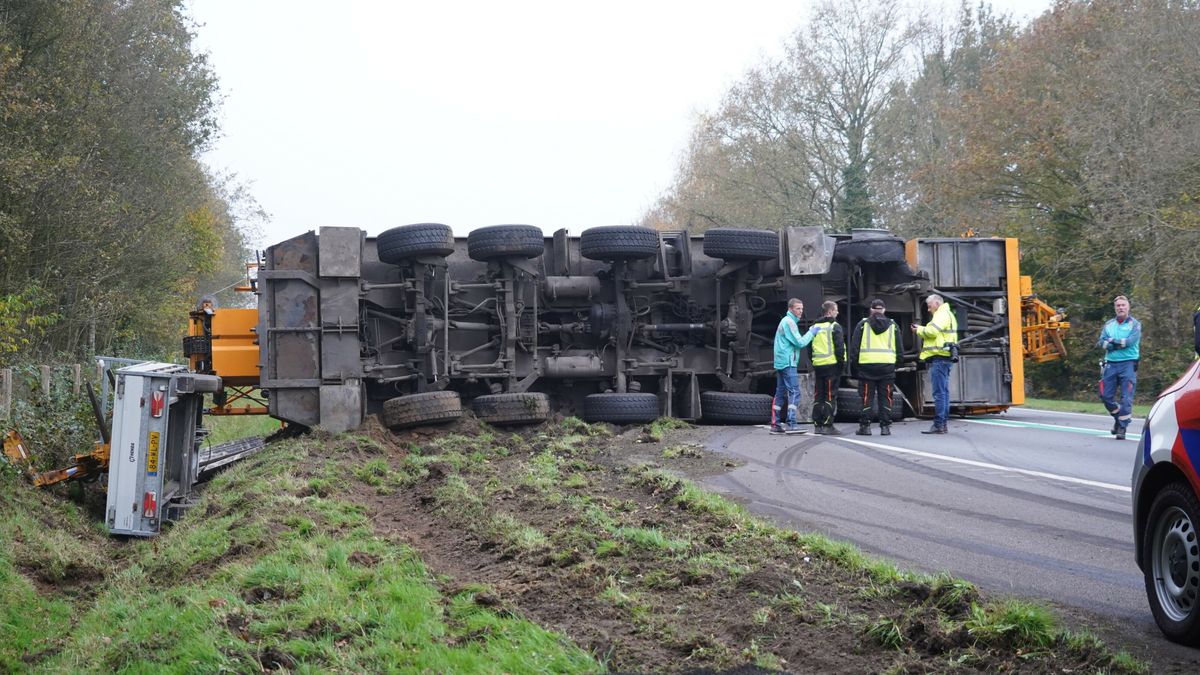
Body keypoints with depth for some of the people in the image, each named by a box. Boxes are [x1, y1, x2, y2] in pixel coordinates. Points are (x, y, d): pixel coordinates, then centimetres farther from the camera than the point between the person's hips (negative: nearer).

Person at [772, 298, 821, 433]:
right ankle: (791, 424, -16)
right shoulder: (789, 322, -11)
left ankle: (775, 423, 11)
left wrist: (810, 332, 9)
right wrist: (811, 332, -5)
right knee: (794, 392, -11)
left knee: (780, 392, 10)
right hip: (788, 363, -10)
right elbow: (800, 342, -16)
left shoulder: (785, 321, 20)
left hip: (781, 362, 10)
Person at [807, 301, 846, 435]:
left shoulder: (814, 327, 12)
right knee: (830, 396, -4)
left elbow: (809, 347, 16)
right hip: (832, 364, -6)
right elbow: (839, 347, -13)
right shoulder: (835, 326, -7)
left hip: (818, 365, 6)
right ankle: (828, 426, -7)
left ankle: (817, 425, 11)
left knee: (818, 397, 10)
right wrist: (842, 362, -5)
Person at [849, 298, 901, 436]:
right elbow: (899, 349, 13)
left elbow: (854, 347, 3)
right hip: (887, 365, 2)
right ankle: (885, 426, 2)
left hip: (867, 365, -2)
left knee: (867, 397, 2)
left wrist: (854, 365, 8)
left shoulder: (863, 325, 4)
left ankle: (865, 426, 1)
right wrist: (897, 364, 19)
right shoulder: (893, 326, 11)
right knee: (885, 397, 5)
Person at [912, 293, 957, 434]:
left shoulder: (942, 314, -8)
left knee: (939, 392, -11)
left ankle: (938, 424, -13)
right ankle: (943, 423, 14)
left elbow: (932, 331, -20)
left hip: (939, 358, -11)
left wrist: (919, 330, -4)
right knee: (944, 391, 11)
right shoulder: (948, 315, 25)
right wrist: (921, 330, 11)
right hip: (944, 358, 11)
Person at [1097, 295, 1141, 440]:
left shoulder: (1135, 324, 3)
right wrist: (1121, 343, -13)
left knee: (1126, 398, -8)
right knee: (1106, 396, 3)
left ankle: (1122, 428, -4)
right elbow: (1101, 342, 0)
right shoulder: (1109, 324, 13)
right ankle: (1119, 417, 27)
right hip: (1111, 363, 4)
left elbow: (1131, 341, -13)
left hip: (1128, 364, -4)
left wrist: (1111, 341, -7)